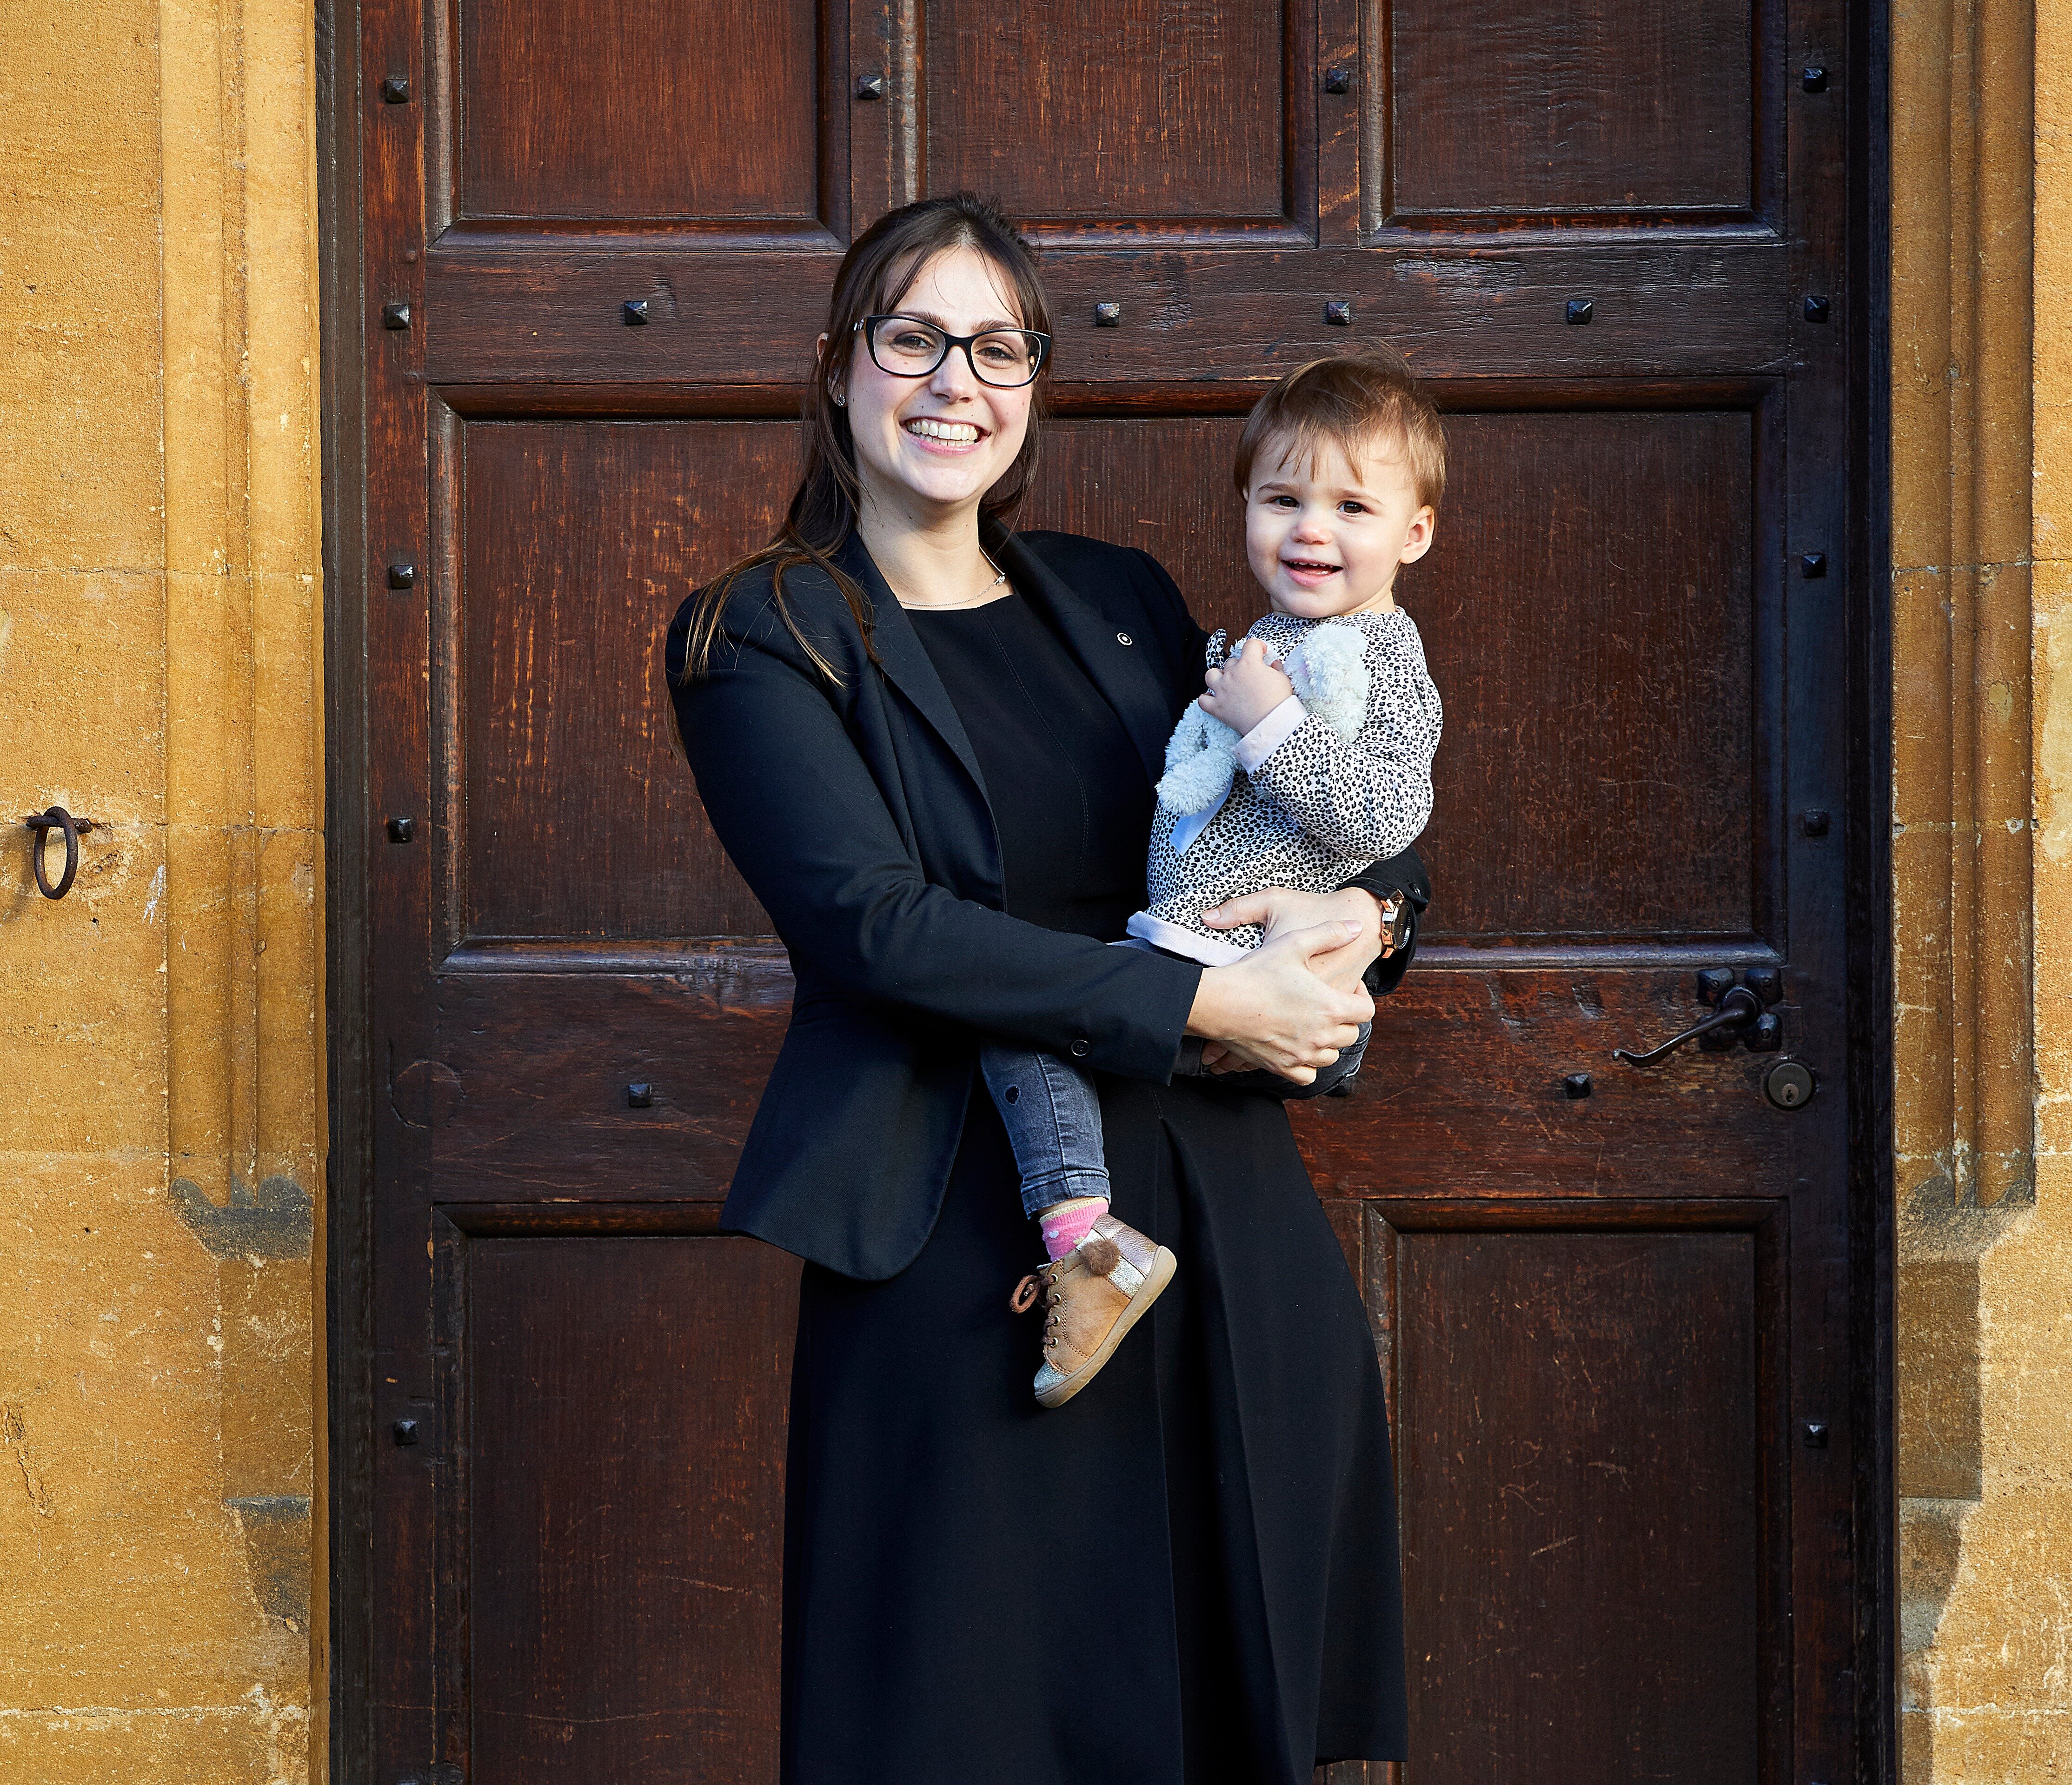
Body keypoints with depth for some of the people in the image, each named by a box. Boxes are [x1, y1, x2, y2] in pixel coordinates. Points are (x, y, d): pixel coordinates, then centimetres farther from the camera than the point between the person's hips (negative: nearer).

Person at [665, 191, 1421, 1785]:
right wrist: (1207, 1005, -16)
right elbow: (876, 921, -12)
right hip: (961, 1244, -4)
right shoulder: (758, 639, 1)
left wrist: (1364, 911, -5)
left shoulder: (1122, 603, 15)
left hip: (1225, 1224, 5)